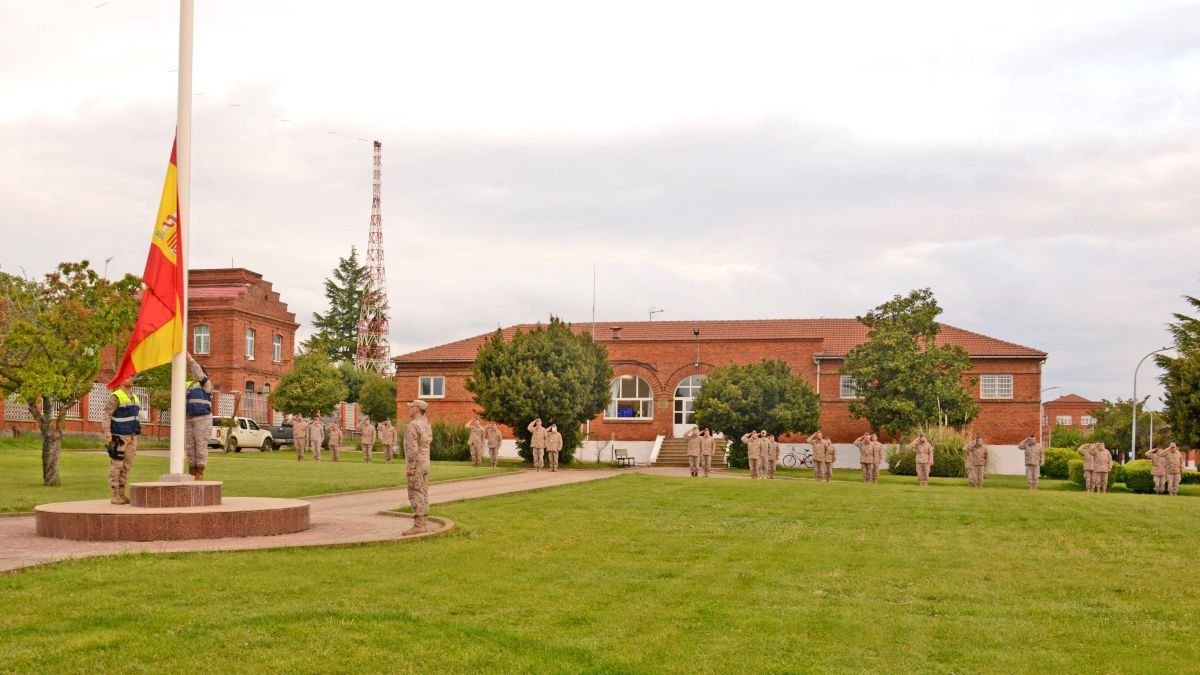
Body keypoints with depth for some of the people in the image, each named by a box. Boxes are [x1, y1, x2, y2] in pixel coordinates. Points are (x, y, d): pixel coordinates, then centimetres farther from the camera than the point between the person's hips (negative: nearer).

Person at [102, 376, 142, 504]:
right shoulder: (115, 397, -11)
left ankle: (122, 494, 14)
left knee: (127, 466, 8)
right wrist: (107, 435, -24)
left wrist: (135, 436, 17)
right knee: (116, 466, -5)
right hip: (118, 437, -8)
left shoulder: (134, 397, 14)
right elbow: (105, 416, -16)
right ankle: (115, 496, -1)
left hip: (131, 437, 8)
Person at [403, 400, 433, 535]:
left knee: (415, 494, -7)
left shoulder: (413, 425, -17)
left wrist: (410, 467, -22)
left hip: (416, 464, -9)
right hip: (425, 463, 9)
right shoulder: (426, 424, 10)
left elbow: (412, 448, -22)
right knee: (423, 493, 11)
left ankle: (418, 525, -8)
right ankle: (424, 523, 12)